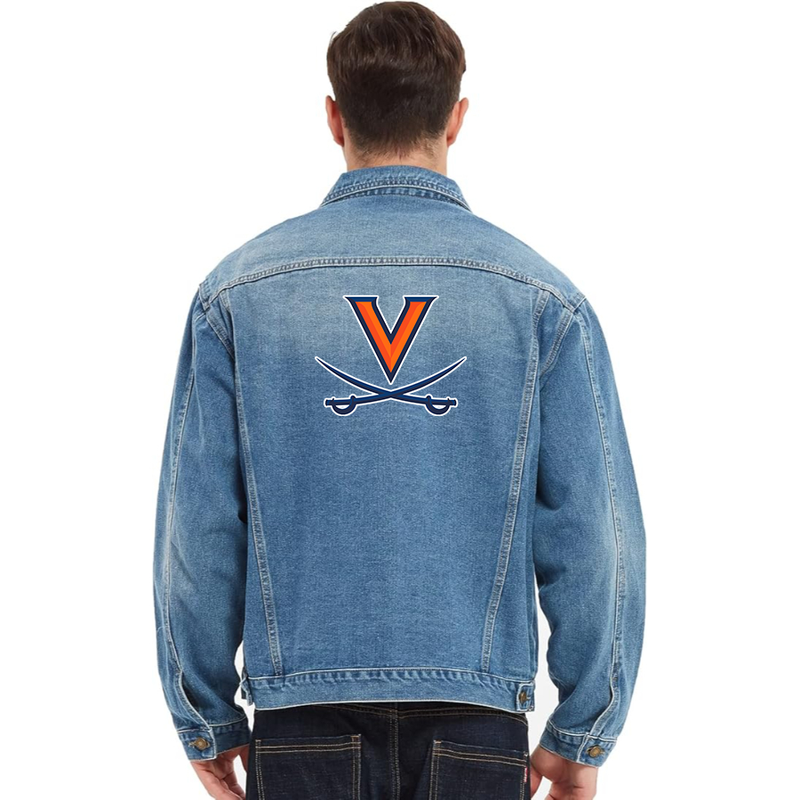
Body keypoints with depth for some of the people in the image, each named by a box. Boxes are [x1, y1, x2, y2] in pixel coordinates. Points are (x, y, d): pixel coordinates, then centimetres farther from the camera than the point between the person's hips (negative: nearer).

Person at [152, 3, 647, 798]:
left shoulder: (237, 291, -1)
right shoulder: (543, 296, -2)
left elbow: (196, 531, -1)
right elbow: (594, 533, -4)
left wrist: (207, 723, 10)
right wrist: (581, 735, 6)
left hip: (301, 716, 1)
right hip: (478, 719, 0)